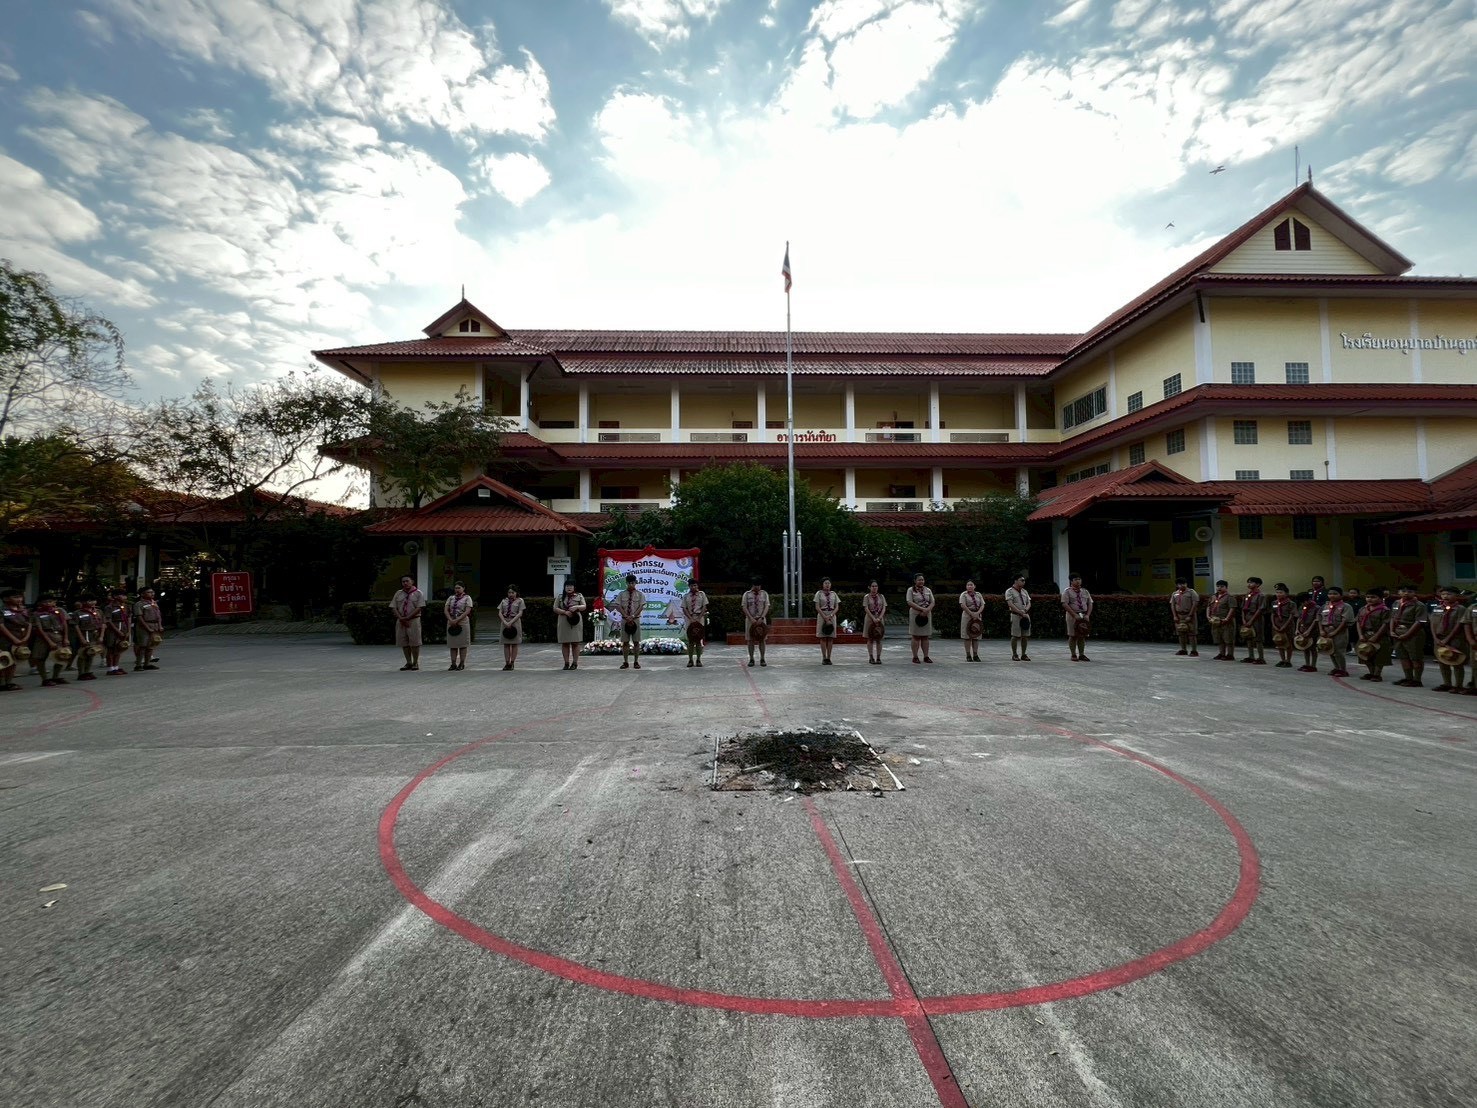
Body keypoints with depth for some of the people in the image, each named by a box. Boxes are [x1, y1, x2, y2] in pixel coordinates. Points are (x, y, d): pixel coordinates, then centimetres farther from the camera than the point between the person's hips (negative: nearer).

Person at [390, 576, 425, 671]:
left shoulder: (418, 593, 1)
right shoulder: (398, 594, 13)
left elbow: (419, 608, -8)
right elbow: (394, 608, 7)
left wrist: (407, 618, -14)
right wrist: (401, 618, -9)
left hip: (413, 621, -4)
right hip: (400, 621, 4)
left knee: (414, 642, -4)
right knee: (404, 643, 6)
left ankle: (415, 663, 5)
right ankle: (409, 662, 15)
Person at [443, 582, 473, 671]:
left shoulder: (467, 598, 2)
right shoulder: (451, 598, 14)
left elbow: (467, 611, -8)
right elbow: (446, 610, 8)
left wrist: (457, 620, -16)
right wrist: (451, 620, -9)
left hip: (462, 622, -4)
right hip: (451, 623, 4)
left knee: (462, 644, -2)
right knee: (452, 644, 3)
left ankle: (462, 663, 2)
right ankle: (453, 663, 6)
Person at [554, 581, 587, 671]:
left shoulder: (579, 596, 12)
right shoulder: (560, 597, 13)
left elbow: (584, 606, 4)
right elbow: (555, 608, 6)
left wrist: (576, 607, -17)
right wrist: (565, 612, -11)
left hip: (575, 621, -1)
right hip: (563, 622, 1)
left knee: (575, 643, -3)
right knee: (565, 643, 0)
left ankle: (575, 663, 2)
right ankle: (566, 663, 6)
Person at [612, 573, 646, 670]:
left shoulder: (640, 595, 3)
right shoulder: (621, 594, 5)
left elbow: (641, 607, -5)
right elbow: (618, 606, -3)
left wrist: (632, 616, -15)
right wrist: (627, 617, -14)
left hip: (636, 619, -1)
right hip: (625, 619, 1)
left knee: (636, 641, 0)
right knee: (625, 642, 3)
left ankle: (636, 662, 6)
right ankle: (625, 662, 8)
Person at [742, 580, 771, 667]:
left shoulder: (764, 594, 4)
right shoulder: (747, 594, 1)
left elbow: (767, 607, -1)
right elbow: (745, 608, -3)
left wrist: (761, 618, -15)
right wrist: (751, 618, -14)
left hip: (761, 619, 1)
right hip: (750, 619, -1)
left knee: (762, 639, 1)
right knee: (750, 640, 0)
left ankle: (762, 659, 6)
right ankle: (751, 659, 6)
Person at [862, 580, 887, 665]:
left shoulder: (881, 596, 8)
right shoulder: (866, 597, 0)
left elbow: (884, 608, 2)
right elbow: (866, 609, -8)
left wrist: (879, 618, -12)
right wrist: (873, 618, -16)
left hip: (879, 618, 2)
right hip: (870, 618, -2)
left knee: (879, 639, 2)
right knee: (870, 639, 1)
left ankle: (878, 657, 5)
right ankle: (871, 658, 4)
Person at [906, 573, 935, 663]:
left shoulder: (928, 590, 14)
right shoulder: (911, 590, 1)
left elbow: (932, 602, 8)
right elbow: (910, 603, -10)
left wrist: (927, 610, -11)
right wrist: (922, 609, -17)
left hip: (927, 615, 4)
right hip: (915, 615, -4)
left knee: (925, 636, 5)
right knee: (916, 636, -2)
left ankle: (926, 656, 9)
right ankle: (915, 657, 2)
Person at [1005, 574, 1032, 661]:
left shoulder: (1024, 591, 17)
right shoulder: (1009, 591, -3)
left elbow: (1029, 603, 13)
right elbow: (1010, 604, -13)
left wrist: (1025, 610, -9)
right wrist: (1021, 613, -17)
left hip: (1025, 615, 6)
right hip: (1016, 615, -6)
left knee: (1025, 636, 4)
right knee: (1015, 636, -5)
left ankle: (1023, 654, 12)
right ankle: (1014, 655, 3)